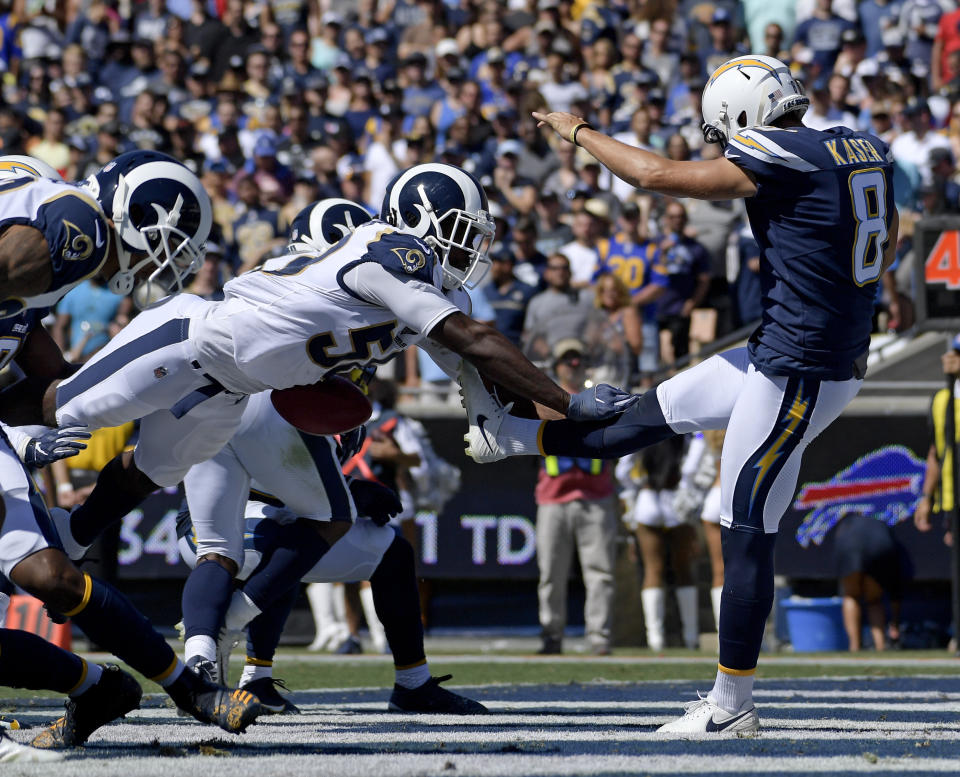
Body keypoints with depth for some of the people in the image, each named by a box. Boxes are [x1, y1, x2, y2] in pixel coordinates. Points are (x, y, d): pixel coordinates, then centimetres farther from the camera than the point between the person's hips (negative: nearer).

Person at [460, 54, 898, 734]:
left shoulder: (782, 159, -19)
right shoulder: (863, 150, 6)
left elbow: (658, 175, -13)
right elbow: (886, 247, 22)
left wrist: (580, 133, 1)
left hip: (797, 376, -9)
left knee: (748, 533, -1)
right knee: (653, 414, 23)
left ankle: (733, 704, 4)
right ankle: (507, 434, 37)